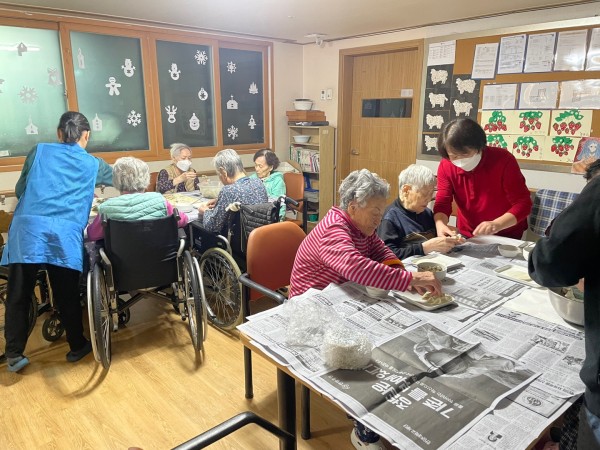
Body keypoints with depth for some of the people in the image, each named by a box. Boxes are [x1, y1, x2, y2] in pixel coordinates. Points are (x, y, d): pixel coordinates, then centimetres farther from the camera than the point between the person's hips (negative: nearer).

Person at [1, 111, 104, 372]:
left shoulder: (39, 151, 16)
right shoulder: (92, 164, 15)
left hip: (27, 230, 1)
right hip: (65, 234, -1)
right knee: (67, 295, 10)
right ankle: (77, 346, 24)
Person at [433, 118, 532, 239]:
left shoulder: (503, 160, -18)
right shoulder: (446, 166, -10)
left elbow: (522, 204, -17)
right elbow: (442, 203, -10)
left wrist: (497, 224, -34)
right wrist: (440, 224, -31)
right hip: (467, 236, 1)